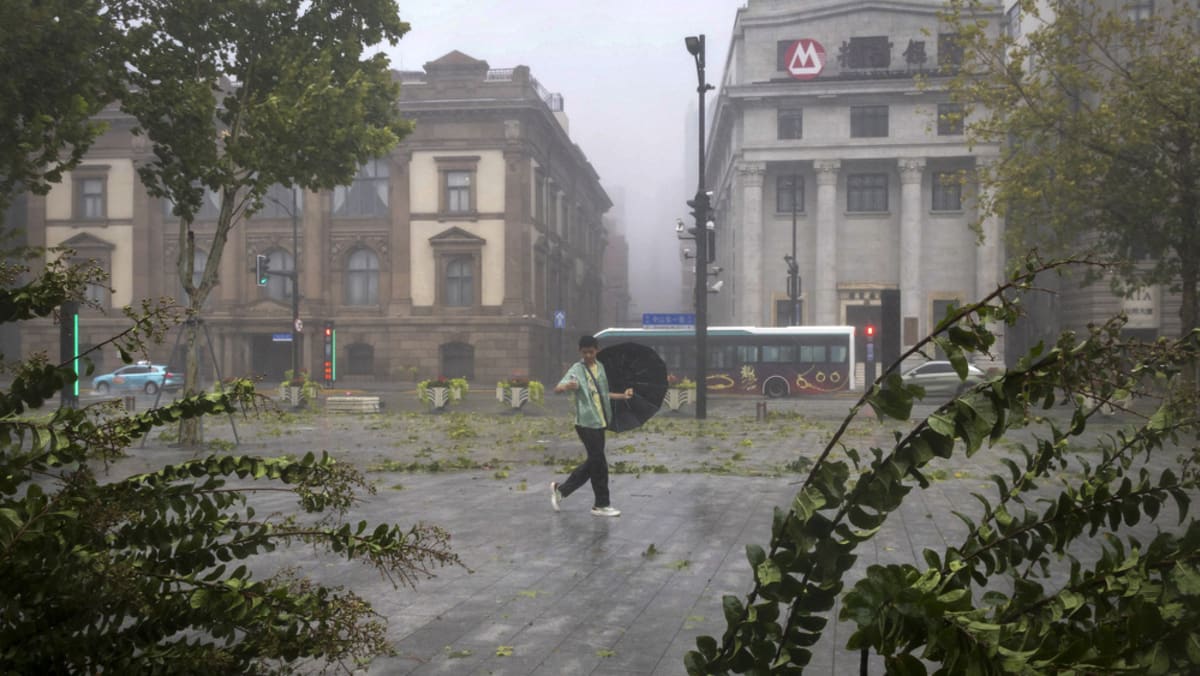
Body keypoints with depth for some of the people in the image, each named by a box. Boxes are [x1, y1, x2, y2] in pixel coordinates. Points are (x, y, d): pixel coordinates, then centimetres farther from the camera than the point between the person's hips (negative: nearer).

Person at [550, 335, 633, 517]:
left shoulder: (600, 367, 12)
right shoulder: (577, 369, -10)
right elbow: (557, 389, -22)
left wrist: (623, 395, 18)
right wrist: (567, 386, -43)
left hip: (599, 423, 8)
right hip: (586, 423, -8)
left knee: (593, 462, 13)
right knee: (599, 463, -4)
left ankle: (561, 489, 25)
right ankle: (601, 505, 9)